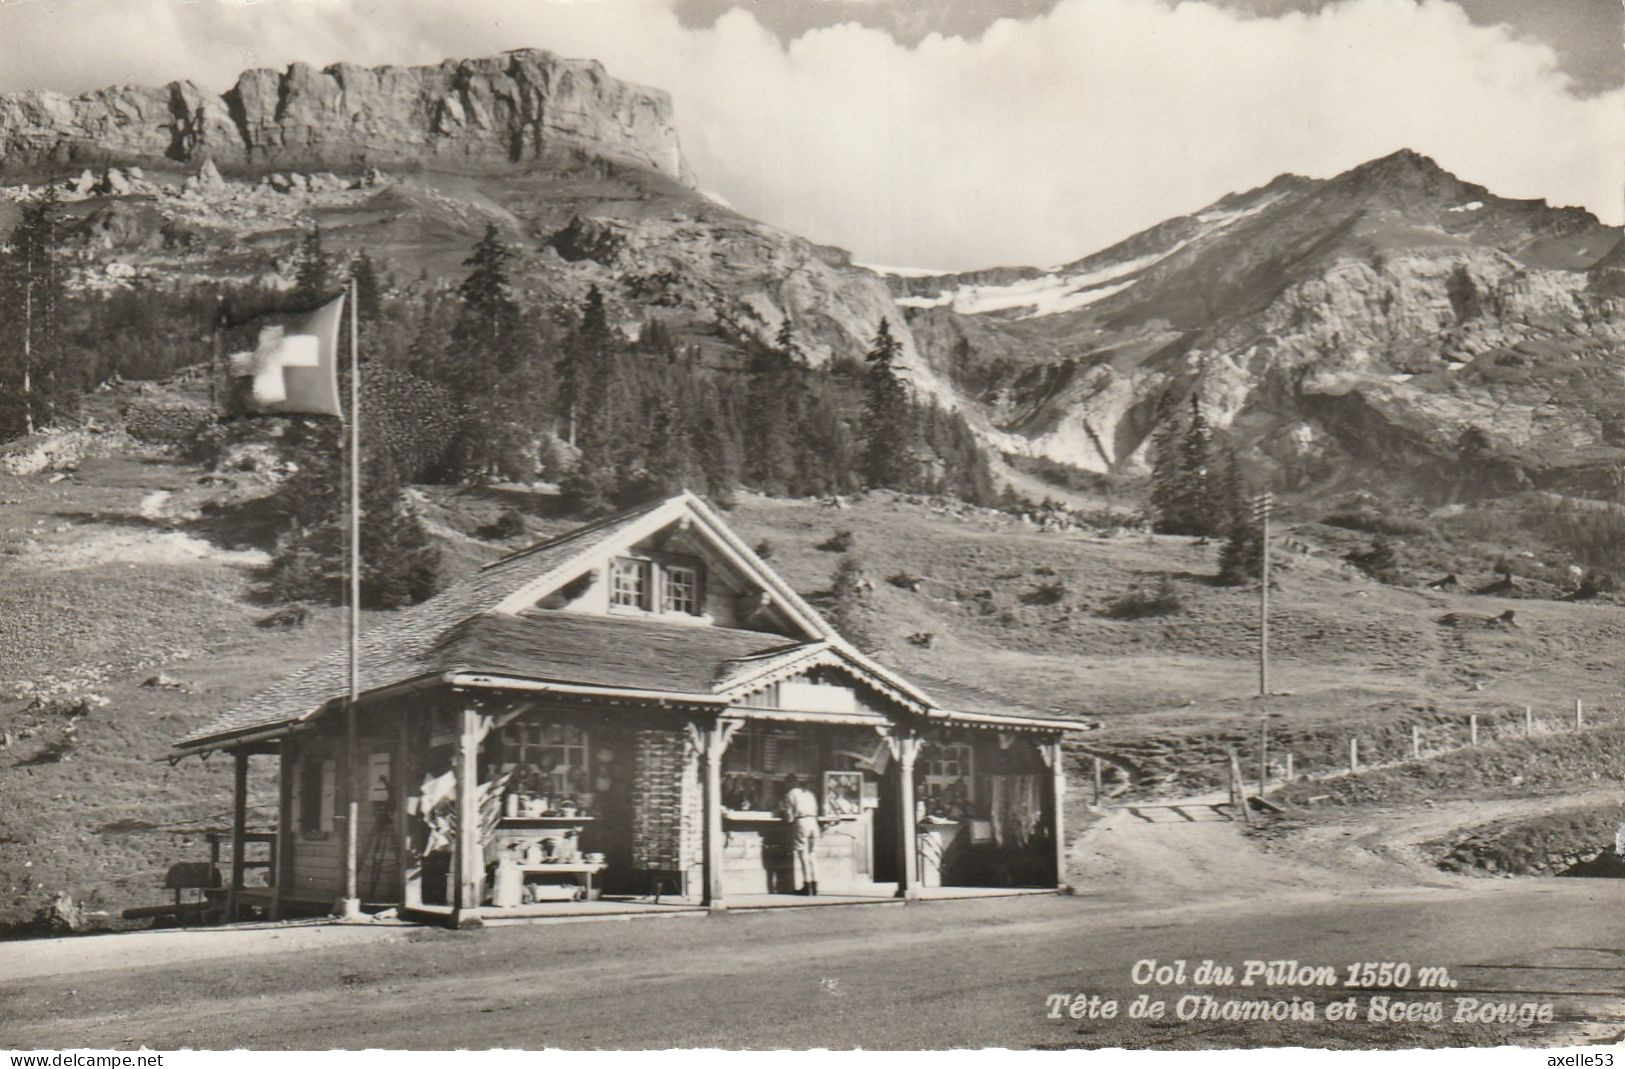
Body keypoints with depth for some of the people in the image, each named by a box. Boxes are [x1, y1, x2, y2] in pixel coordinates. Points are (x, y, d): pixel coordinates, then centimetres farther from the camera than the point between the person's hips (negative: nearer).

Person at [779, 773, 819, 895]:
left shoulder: (790, 794, 2)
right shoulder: (810, 793, 21)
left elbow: (789, 817, -3)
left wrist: (782, 811, 16)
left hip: (800, 823, -6)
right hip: (813, 822, 6)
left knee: (803, 855, -4)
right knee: (812, 855, 10)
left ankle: (807, 886, -6)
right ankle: (814, 885, 6)